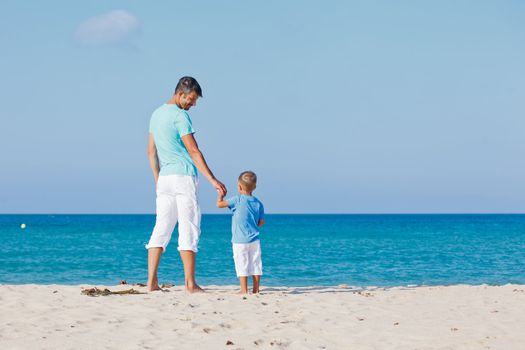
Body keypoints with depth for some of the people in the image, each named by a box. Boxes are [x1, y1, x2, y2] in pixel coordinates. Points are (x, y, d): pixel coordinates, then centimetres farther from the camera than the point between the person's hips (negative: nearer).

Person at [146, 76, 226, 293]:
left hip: (164, 178, 8)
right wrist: (212, 180, -16)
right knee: (189, 229, -4)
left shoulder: (156, 114, 15)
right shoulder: (180, 116, -11)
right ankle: (190, 284, -5)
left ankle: (152, 282, 1)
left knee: (161, 228, 6)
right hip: (183, 176, -8)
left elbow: (151, 151, 19)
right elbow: (193, 151, -16)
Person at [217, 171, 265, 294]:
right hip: (254, 240, 4)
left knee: (242, 265, -1)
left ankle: (244, 290, -3)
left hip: (240, 241, -4)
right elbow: (261, 222, 8)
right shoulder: (258, 203, 4)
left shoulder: (238, 200, -10)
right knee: (255, 264, 9)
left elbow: (219, 204, -7)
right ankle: (256, 289, 11)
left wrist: (221, 195, 12)